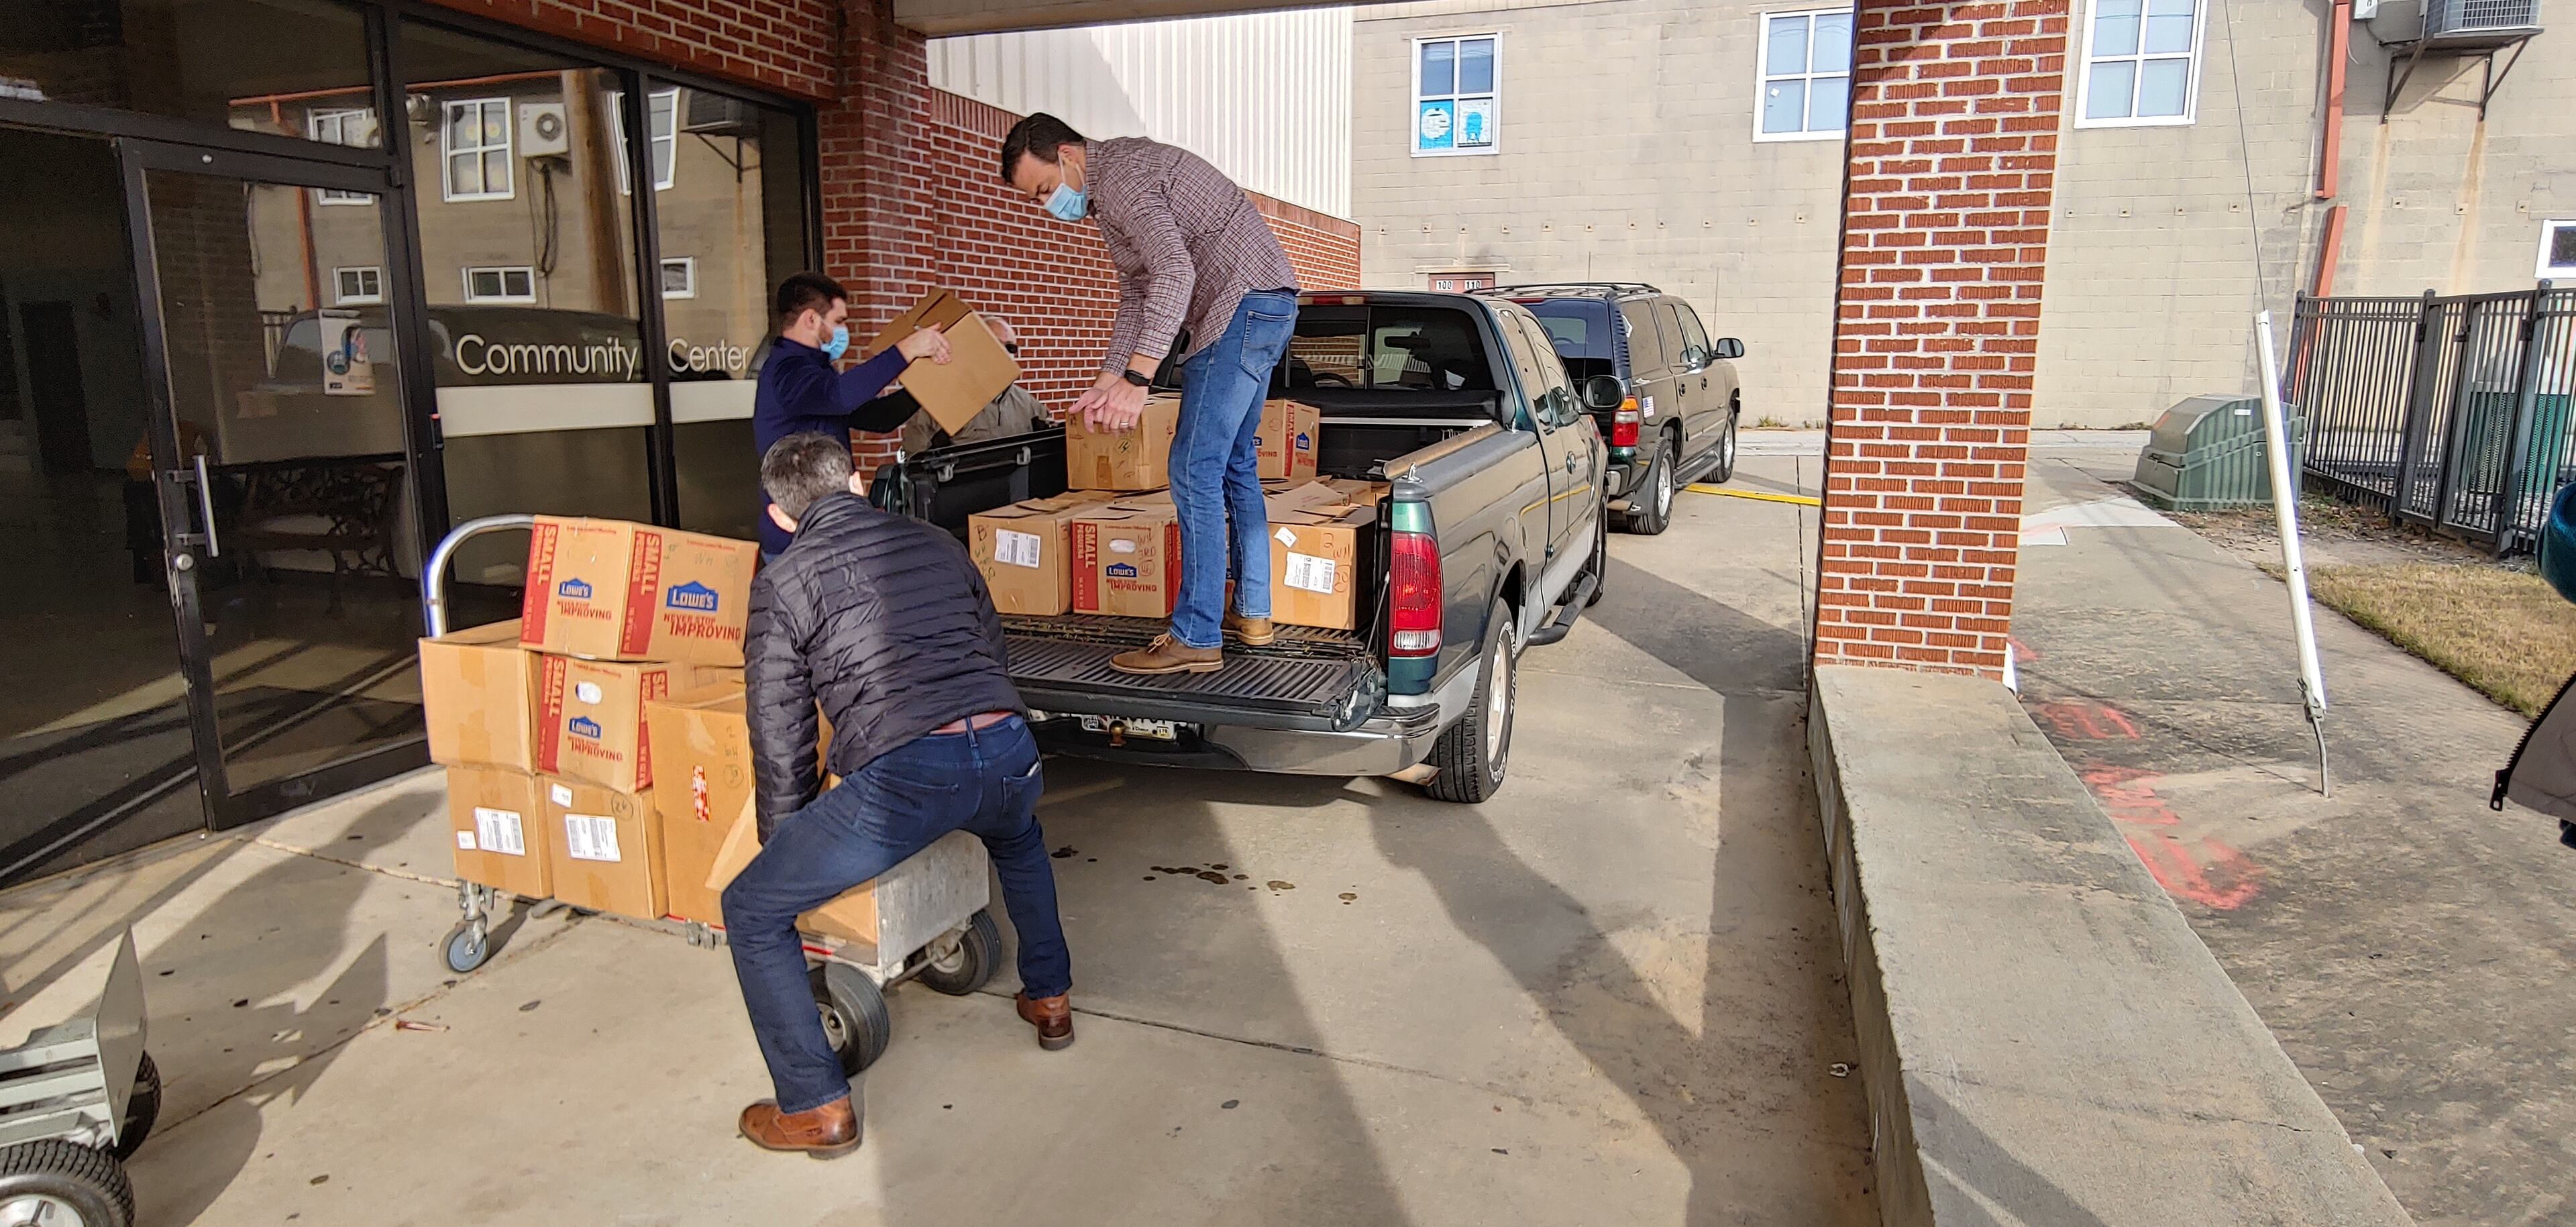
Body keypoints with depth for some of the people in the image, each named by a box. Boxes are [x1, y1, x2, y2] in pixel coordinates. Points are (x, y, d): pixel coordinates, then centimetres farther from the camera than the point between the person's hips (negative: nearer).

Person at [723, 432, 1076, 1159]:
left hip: (902, 777, -5)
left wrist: (786, 844, 25)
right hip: (1008, 755, 5)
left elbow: (780, 739, 11)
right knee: (1019, 840, 42)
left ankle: (818, 1108, 19)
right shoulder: (937, 544, 23)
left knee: (753, 912, 16)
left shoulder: (781, 585, 11)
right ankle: (1049, 1000, 48)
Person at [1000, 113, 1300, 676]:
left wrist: (1137, 378, -31)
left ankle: (1197, 639, -9)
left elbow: (1174, 273, -27)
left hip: (1245, 305, -11)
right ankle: (1252, 614, 22)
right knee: (1235, 465, 16)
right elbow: (1136, 298, 25)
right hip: (1259, 311, 11)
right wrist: (1106, 382, 16)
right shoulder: (1109, 192, 21)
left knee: (1196, 472, -11)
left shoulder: (1121, 175, -13)